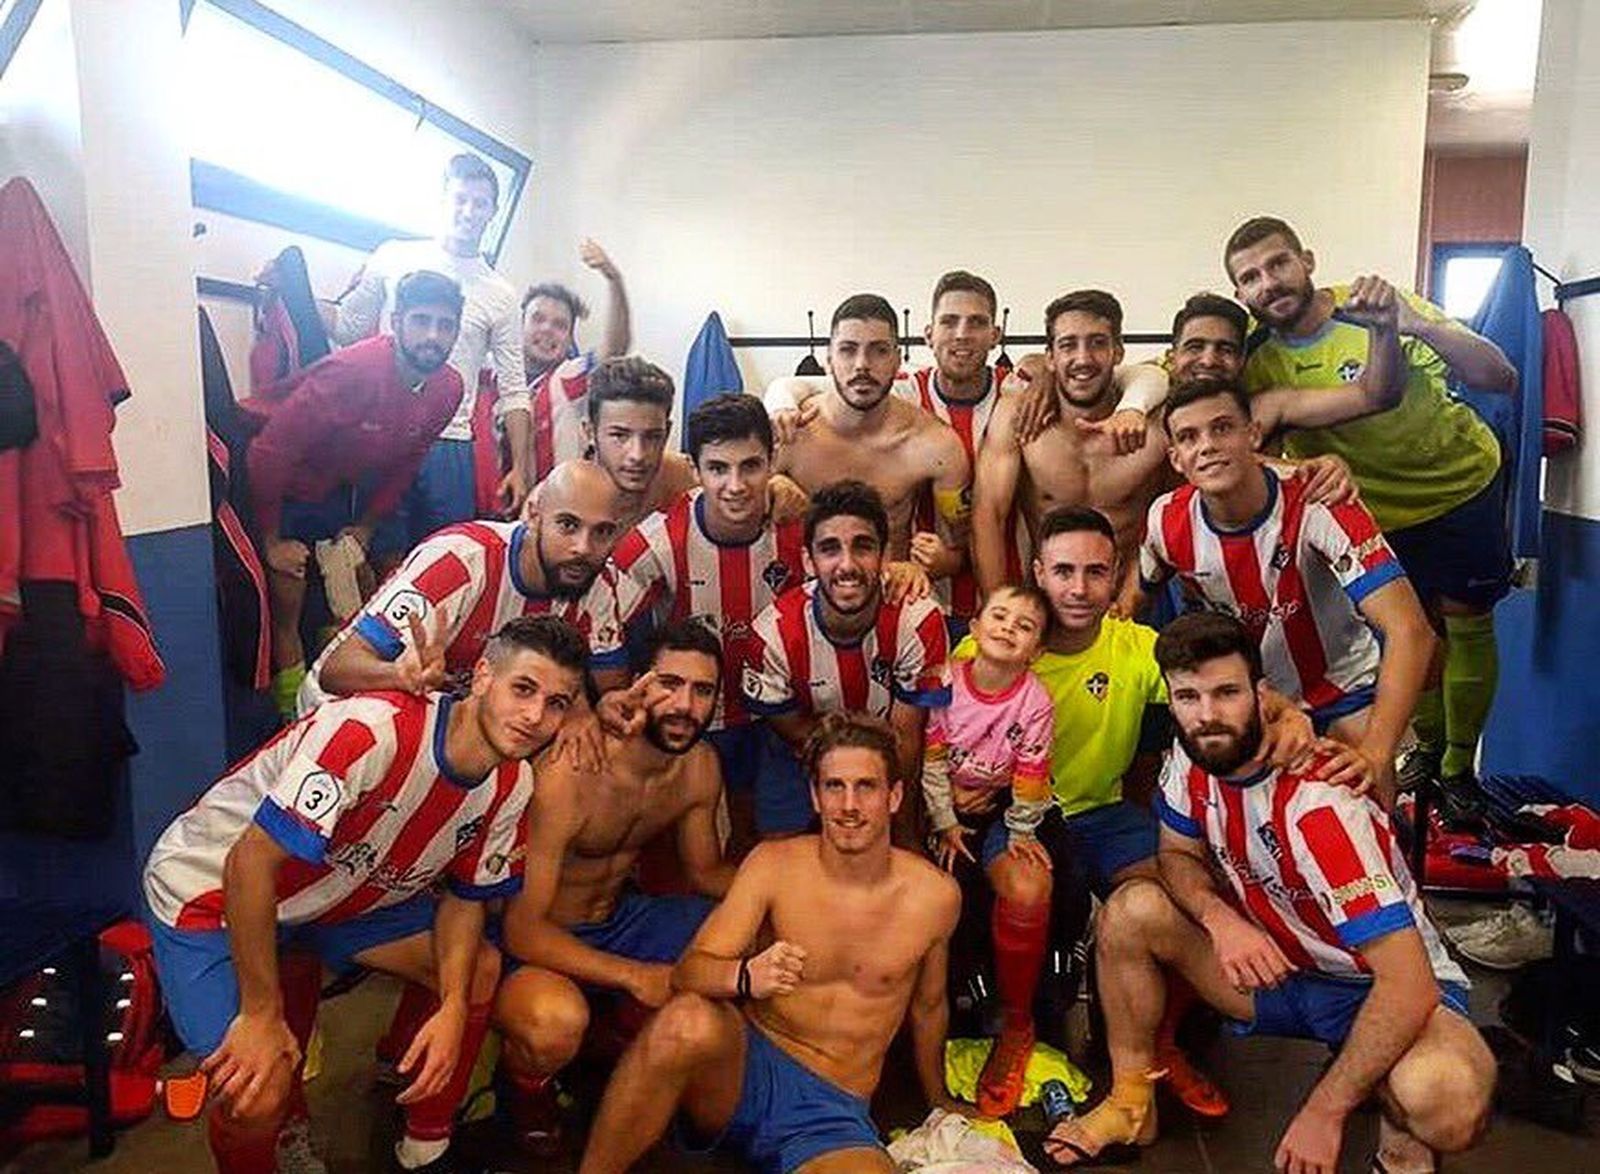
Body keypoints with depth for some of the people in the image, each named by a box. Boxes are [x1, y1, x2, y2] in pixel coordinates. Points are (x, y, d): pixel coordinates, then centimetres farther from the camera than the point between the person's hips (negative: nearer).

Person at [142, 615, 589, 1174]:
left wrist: (453, 1008, -15)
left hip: (344, 890, 7)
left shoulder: (511, 789, -12)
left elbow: (464, 898, 1)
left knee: (479, 971, -1)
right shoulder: (375, 731, -36)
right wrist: (261, 1015, -26)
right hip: (210, 885, -7)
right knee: (258, 1093, -22)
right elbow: (249, 864, -32)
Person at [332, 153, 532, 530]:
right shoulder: (393, 258, 7)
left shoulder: (501, 295, 7)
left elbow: (513, 391, 5)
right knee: (385, 556, 1)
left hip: (451, 445, 1)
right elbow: (345, 332, 10)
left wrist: (519, 468, -1)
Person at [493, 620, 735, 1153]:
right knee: (557, 1020, -39)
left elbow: (707, 872, 8)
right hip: (537, 940, -6)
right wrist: (633, 975, -33)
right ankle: (525, 1083, 2)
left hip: (620, 918, 7)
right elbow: (521, 928, -26)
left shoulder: (701, 767, -7)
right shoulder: (566, 775, -29)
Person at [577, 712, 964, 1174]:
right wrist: (745, 976, -33)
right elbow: (687, 971, -10)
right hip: (745, 1067, 0)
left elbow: (928, 1006, 15)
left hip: (836, 1114, 0)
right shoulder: (773, 864, -5)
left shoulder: (936, 895, -2)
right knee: (687, 1022, -35)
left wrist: (938, 1102, 30)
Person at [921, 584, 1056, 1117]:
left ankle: (1016, 1025, -7)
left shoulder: (1036, 702, -12)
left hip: (998, 810, -1)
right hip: (945, 809, 2)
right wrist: (945, 825, -5)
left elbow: (1030, 780, -4)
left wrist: (1021, 836, -5)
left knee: (1029, 888, -27)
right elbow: (931, 759, -4)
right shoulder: (946, 681, -9)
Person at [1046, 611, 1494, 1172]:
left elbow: (1409, 983, -33)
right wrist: (1220, 918, -20)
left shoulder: (1315, 804, -32)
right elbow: (1179, 855, 5)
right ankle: (1132, 1104, 4)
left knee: (1446, 1098, -39)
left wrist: (1323, 1113, -27)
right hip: (1278, 965, 6)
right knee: (1132, 910, -13)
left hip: (1381, 988, -6)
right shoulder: (1193, 760, -12)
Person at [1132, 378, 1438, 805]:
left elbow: (1410, 631, -34)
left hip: (1345, 687, -3)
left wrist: (1374, 757, -42)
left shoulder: (1315, 504, -28)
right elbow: (1128, 607, 6)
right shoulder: (1167, 521, -15)